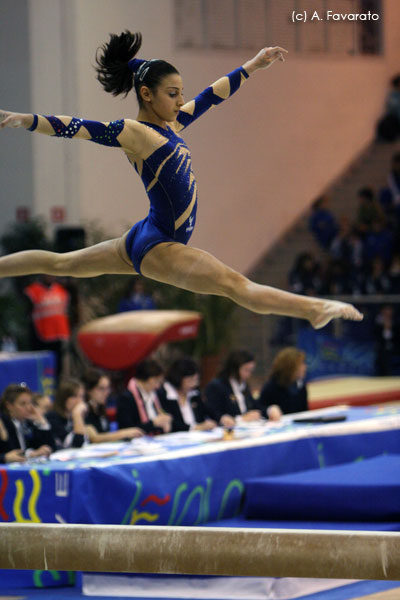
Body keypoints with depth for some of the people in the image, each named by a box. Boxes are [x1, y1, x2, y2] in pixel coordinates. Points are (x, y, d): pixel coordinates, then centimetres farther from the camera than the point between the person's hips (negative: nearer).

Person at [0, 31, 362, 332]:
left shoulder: (171, 125, 8)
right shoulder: (132, 133, -16)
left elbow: (211, 96, 17)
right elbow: (78, 128, -28)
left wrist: (253, 66, 23)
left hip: (145, 241, 10)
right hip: (156, 247, -10)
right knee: (235, 285, -13)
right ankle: (313, 309, -16)